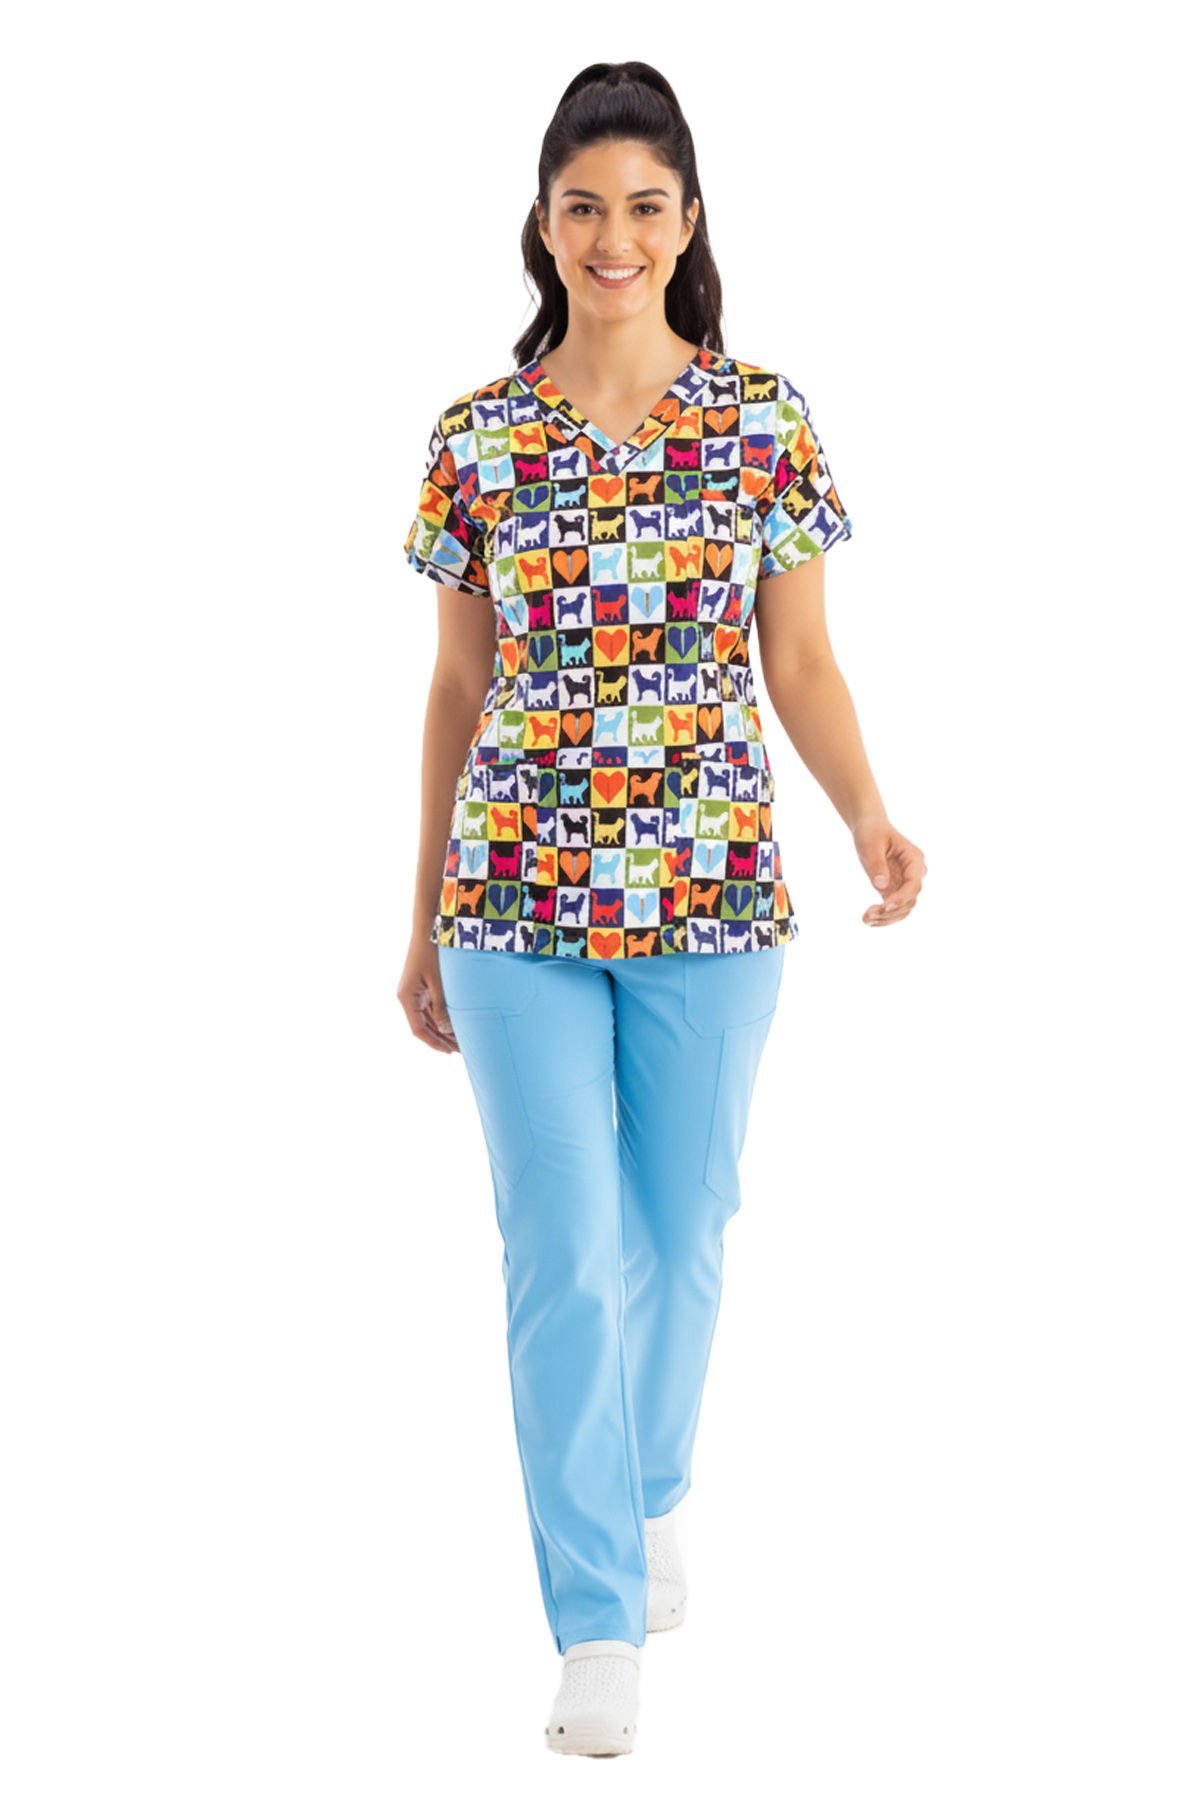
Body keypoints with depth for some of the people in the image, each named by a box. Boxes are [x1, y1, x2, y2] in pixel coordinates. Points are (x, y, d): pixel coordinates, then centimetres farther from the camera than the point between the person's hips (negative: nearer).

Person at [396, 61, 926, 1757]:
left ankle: (651, 1494, 41)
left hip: (712, 891, 1)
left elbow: (802, 664, 2)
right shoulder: (477, 437, 0)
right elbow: (456, 690, 6)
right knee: (565, 1254, -3)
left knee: (679, 1232, 14)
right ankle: (599, 1626, 4)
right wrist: (425, 922, 9)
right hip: (519, 894, 0)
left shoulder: (766, 421, -1)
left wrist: (869, 815, -16)